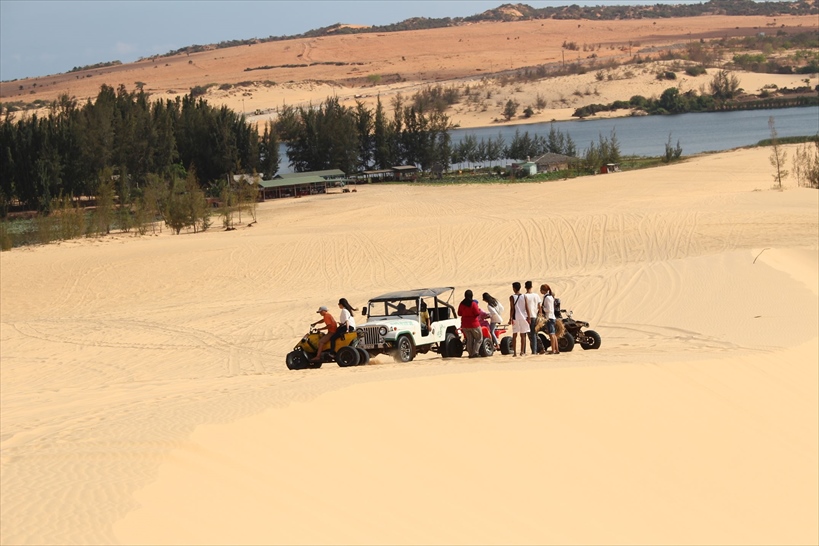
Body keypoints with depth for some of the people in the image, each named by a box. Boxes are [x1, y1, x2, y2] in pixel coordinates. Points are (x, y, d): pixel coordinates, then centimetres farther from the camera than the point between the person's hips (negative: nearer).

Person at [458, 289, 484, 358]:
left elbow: (459, 314, 7)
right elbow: (477, 313, -17)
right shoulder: (473, 304, -17)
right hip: (474, 324, -5)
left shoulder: (462, 304, -1)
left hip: (465, 325, 5)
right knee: (479, 338, 7)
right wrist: (479, 309, 2)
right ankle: (475, 352, -4)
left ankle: (470, 353, 10)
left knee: (469, 339, 14)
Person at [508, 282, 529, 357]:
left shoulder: (512, 297, -5)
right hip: (523, 317, 2)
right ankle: (522, 352, 7)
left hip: (515, 317, -2)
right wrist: (528, 317, 6)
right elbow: (527, 308, 1)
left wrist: (510, 318, -6)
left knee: (514, 335, 3)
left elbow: (512, 308, -9)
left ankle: (514, 352, -2)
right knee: (523, 335, 9)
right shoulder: (524, 297, 2)